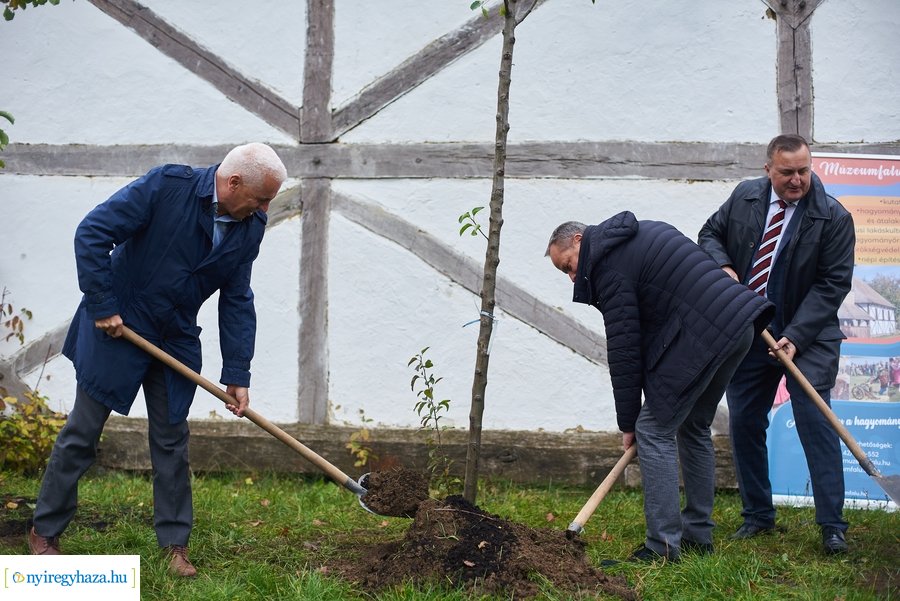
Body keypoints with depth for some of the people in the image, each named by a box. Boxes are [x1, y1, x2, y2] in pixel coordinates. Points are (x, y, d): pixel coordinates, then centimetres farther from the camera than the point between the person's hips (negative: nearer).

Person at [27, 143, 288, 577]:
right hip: (116, 327, -4)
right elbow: (92, 233, -20)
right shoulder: (167, 186, -21)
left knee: (171, 439, 7)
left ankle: (175, 543, 18)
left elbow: (237, 301, 2)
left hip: (175, 341, 5)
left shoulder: (249, 228, -4)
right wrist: (102, 306, -20)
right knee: (82, 433, 3)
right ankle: (44, 531, 17)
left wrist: (237, 374, -2)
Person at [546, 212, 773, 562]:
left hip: (702, 335, -10)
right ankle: (698, 535, 26)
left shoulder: (608, 262, -5)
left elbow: (623, 348, -6)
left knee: (654, 431, -4)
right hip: (737, 325, 10)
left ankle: (663, 546, -5)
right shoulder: (642, 233, 23)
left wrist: (627, 422, 0)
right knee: (694, 428, 21)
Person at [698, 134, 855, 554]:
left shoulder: (833, 218, -11)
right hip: (747, 335, 4)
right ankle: (758, 515, 20)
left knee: (815, 422, -11)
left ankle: (832, 526, -6)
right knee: (743, 423, 6)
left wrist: (795, 337, -21)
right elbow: (710, 233, 16)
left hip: (807, 338, -4)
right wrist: (722, 266, -8)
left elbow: (832, 284, -12)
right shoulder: (744, 197, 0)